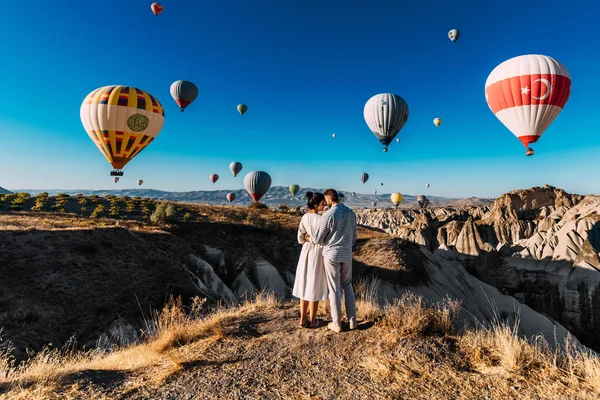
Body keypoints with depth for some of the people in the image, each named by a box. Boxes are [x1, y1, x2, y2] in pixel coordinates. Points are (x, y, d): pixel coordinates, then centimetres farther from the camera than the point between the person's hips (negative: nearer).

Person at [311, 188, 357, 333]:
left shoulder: (328, 215, -16)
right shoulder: (351, 213, 4)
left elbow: (317, 239, -10)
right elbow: (353, 237, 11)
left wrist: (310, 238, 13)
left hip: (331, 255, -5)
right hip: (346, 255, 5)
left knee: (334, 289, 6)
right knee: (347, 286, 21)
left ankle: (337, 324, 17)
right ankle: (352, 320, 23)